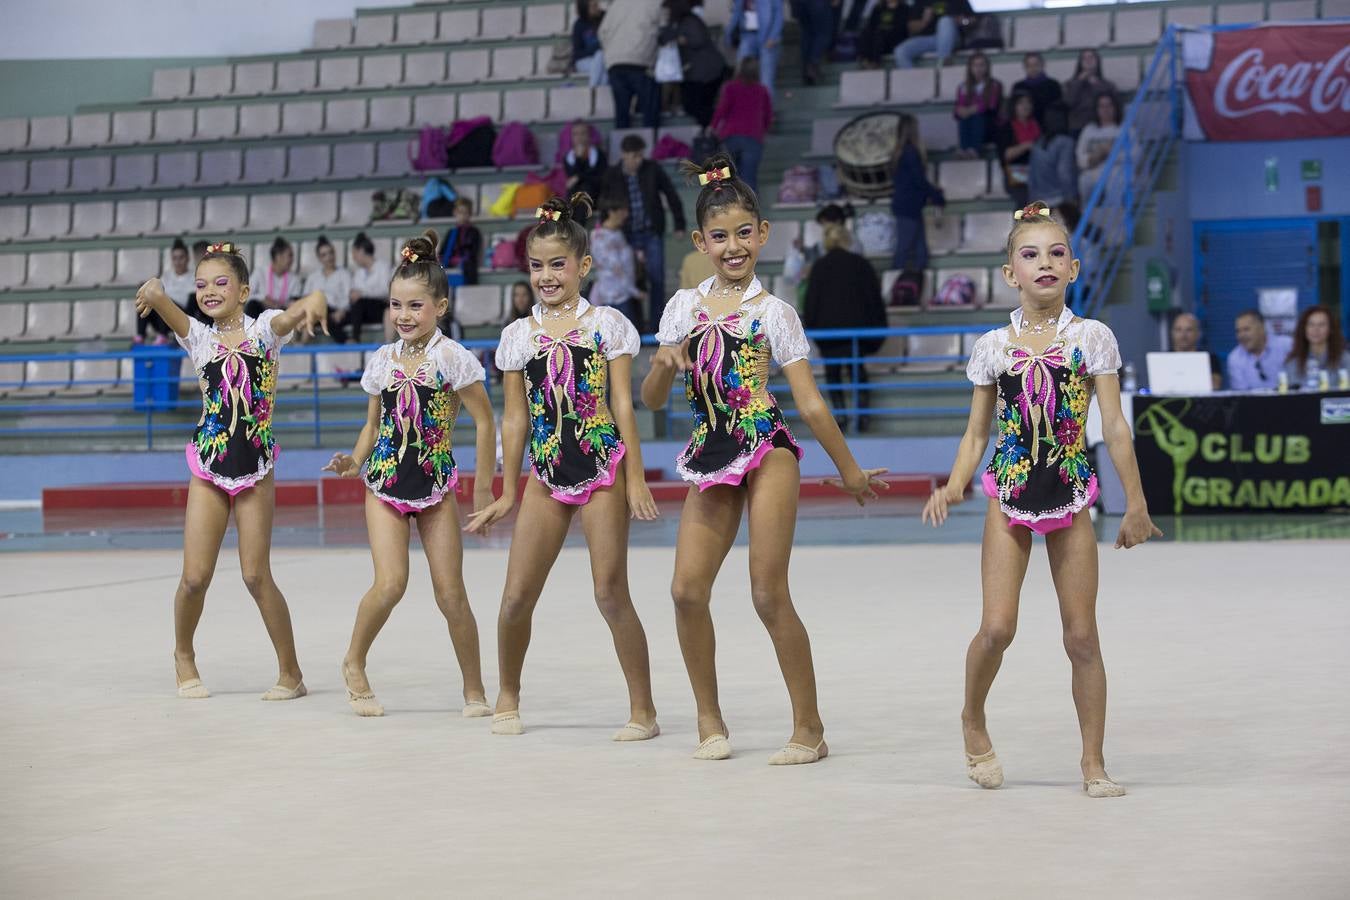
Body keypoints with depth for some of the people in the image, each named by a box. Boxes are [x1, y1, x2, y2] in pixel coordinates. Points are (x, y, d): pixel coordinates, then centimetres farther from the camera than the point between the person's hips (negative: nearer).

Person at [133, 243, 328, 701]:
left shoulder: (263, 329, -1)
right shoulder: (199, 337, 5)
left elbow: (293, 314, -22)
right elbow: (161, 306, -14)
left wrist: (313, 303, -47)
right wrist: (154, 292, -39)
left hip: (255, 466, -2)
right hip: (208, 467, 2)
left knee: (256, 575, -3)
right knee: (195, 575, -1)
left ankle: (290, 672, 10)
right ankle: (184, 656, 26)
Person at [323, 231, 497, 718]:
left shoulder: (451, 358, -8)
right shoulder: (382, 360, 5)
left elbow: (484, 421, -6)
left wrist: (483, 487, -7)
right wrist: (354, 462, -2)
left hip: (437, 486, -2)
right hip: (385, 483, 2)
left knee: (451, 594, -1)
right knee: (390, 583, -15)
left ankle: (475, 692, 13)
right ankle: (354, 664, 9)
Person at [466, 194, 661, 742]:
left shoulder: (606, 324, 2)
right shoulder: (518, 336, 9)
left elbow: (623, 405, -1)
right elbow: (515, 419, 11)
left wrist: (635, 477, -7)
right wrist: (507, 493, 10)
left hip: (602, 472, -3)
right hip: (546, 476, 3)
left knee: (611, 594, -7)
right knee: (516, 598, 1)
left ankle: (644, 711, 2)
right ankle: (508, 700, 21)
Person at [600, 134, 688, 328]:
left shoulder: (652, 169, -5)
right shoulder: (612, 177, -4)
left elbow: (671, 194, 3)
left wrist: (679, 224, 4)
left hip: (653, 232, 0)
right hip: (628, 235, 0)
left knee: (656, 276, -4)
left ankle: (656, 322, 7)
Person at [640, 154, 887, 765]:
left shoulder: (773, 312, 1)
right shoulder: (684, 307, 10)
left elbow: (809, 403, 4)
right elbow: (651, 399, 10)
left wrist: (848, 469, 6)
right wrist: (667, 365, -10)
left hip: (767, 451, -4)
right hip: (711, 458, 4)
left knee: (769, 595, -8)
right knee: (688, 588, -7)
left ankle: (810, 729, 0)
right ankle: (709, 721, 7)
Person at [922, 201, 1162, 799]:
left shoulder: (1091, 338, 0)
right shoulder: (993, 346, 3)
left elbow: (1115, 426, 0)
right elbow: (976, 434, 7)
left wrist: (1136, 503, 0)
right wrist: (954, 486, -9)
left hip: (1070, 498, 0)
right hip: (1009, 496, 0)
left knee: (1081, 637, 2)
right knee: (997, 627, -11)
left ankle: (1093, 763, 12)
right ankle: (973, 723, 17)